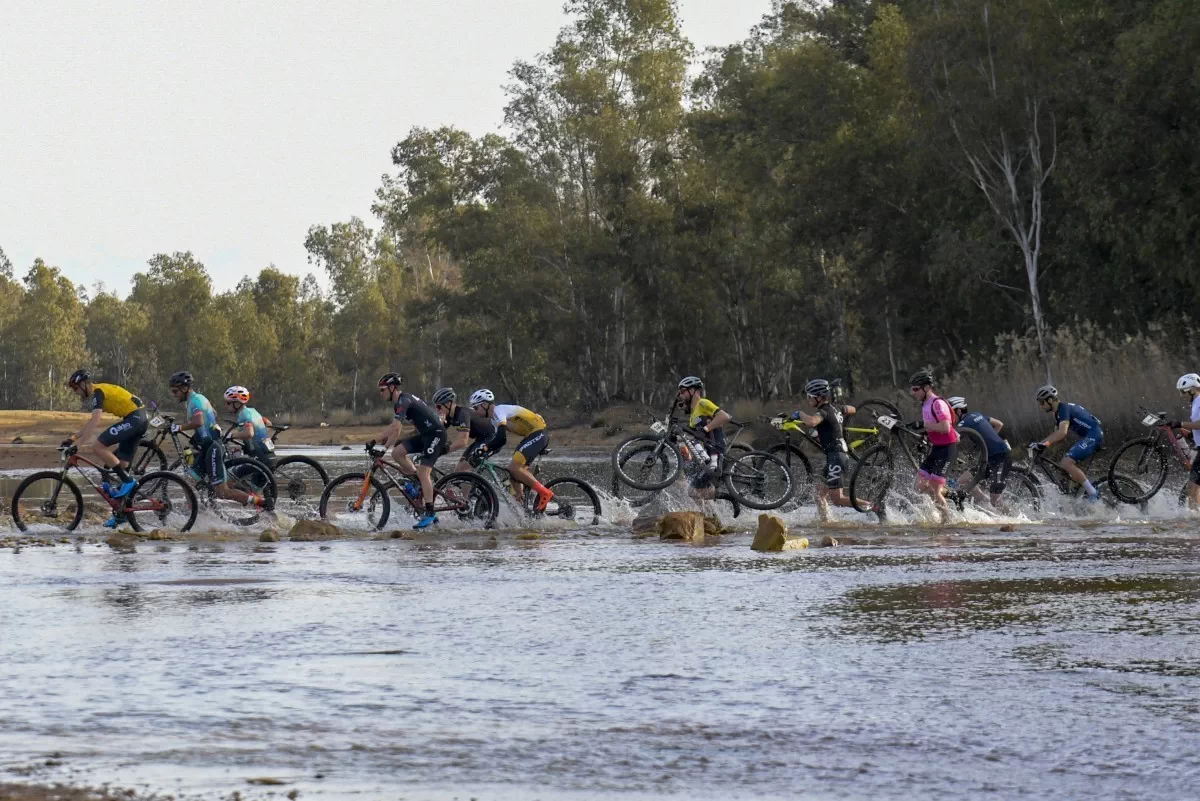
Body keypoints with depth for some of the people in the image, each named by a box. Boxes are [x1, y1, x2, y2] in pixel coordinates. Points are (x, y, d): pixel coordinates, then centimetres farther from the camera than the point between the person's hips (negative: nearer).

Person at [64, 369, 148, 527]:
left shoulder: (98, 392, -9)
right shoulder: (101, 391, 21)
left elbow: (95, 422, -22)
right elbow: (92, 422, 29)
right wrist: (73, 438, 25)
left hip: (134, 418, -10)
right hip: (140, 420, 10)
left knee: (97, 447, -14)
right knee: (121, 464, 11)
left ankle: (127, 481, -10)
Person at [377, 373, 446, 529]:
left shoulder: (404, 400, -17)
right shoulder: (398, 403, 15)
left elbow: (394, 426, -26)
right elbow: (395, 430, 19)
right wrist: (384, 448, 12)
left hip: (435, 433, -9)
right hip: (425, 434, 9)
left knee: (423, 472, -14)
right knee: (397, 453, -2)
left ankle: (429, 514, -13)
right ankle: (418, 482, 10)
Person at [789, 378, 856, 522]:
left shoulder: (824, 412, -14)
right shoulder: (835, 409, 13)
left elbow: (811, 421, -36)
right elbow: (852, 409, 34)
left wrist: (800, 414, -16)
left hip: (835, 457, -10)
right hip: (842, 455, 10)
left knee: (837, 499, -10)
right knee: (820, 494, 13)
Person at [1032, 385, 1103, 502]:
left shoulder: (1064, 409, -15)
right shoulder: (1058, 413, 15)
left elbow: (1062, 432, -30)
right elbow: (1057, 435, 17)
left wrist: (1045, 444, -38)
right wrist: (1040, 443, 5)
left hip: (1093, 435, -10)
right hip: (1086, 436, 10)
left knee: (1066, 463, -21)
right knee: (1062, 466, 9)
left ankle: (1093, 494, -18)